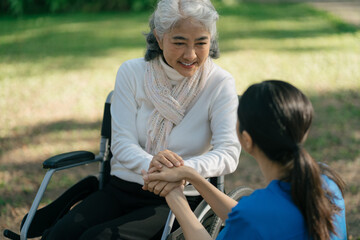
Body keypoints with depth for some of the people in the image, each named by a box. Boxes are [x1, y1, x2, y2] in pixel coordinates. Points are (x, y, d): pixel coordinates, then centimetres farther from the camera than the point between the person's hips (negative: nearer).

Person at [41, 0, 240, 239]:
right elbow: (122, 142, -6)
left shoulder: (220, 83, -7)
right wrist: (151, 163, -30)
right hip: (121, 189, 3)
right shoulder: (131, 72, 0)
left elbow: (229, 152, -17)